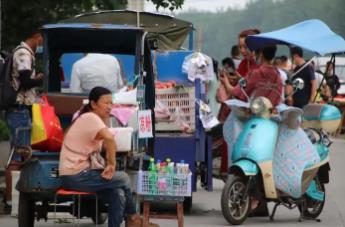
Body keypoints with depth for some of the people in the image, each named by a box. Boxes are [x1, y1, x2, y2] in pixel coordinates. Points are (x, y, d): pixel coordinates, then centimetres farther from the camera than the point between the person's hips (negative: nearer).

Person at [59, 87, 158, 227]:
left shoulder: (93, 119, 15)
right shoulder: (91, 118, -16)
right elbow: (109, 138, -34)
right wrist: (112, 163, -24)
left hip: (81, 173, 9)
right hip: (75, 176, -9)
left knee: (118, 193, -5)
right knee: (123, 178, -1)